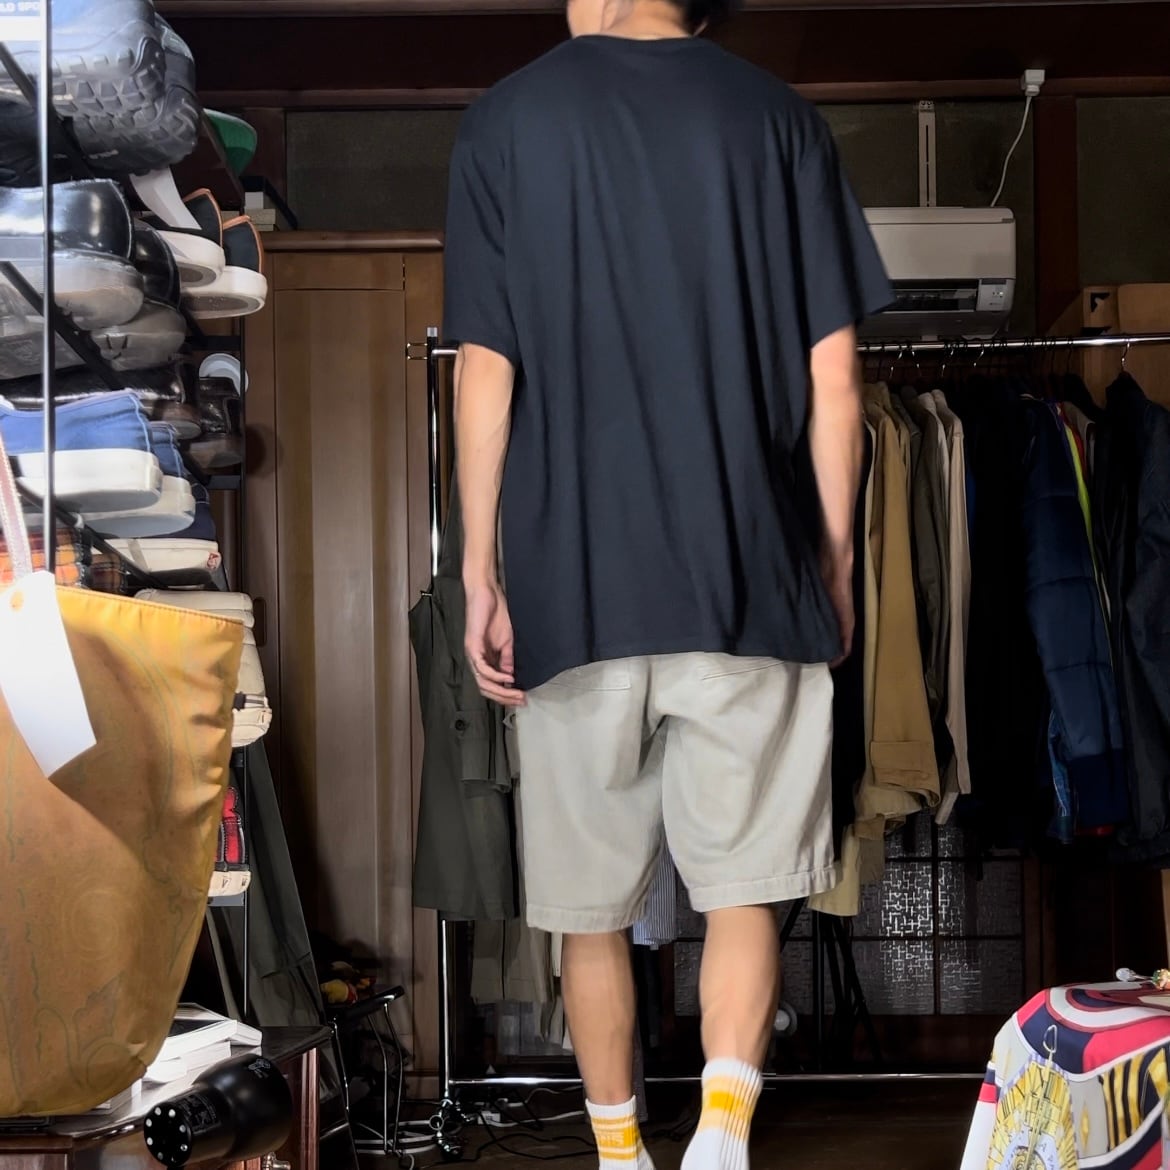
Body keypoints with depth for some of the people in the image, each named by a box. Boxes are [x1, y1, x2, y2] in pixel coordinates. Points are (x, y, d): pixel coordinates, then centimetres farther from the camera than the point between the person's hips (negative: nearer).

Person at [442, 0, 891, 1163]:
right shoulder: (775, 115, 3)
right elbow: (834, 380, 1)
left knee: (589, 901, 14)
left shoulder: (508, 119, 2)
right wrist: (835, 560, 11)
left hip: (574, 580, 0)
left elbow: (485, 374, -2)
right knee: (742, 884, 10)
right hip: (748, 581, 0)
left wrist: (480, 574, 3)